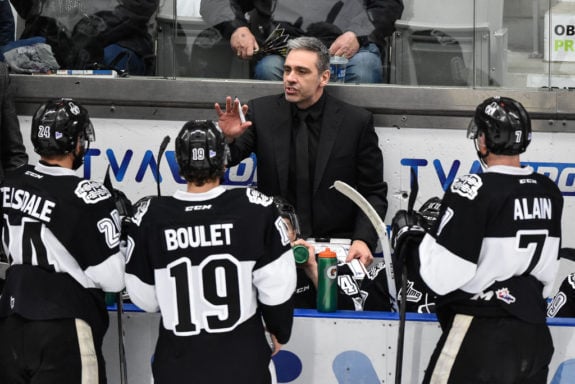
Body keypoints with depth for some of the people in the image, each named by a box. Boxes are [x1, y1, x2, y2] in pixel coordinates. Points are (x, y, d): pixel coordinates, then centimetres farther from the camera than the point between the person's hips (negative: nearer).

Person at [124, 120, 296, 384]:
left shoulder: (150, 216, -11)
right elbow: (277, 286, -10)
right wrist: (279, 329, 9)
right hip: (243, 362, 0)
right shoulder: (254, 208, -14)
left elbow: (144, 299, -3)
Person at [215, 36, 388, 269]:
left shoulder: (357, 121, 0)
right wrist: (227, 137, -20)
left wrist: (364, 240, -12)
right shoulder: (262, 111, 4)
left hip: (336, 242, 0)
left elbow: (373, 192, 4)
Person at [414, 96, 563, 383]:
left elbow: (442, 277, -18)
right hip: (537, 338, 7)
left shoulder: (473, 191, -17)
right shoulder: (550, 192, 5)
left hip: (479, 338, -7)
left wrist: (418, 236, -2)